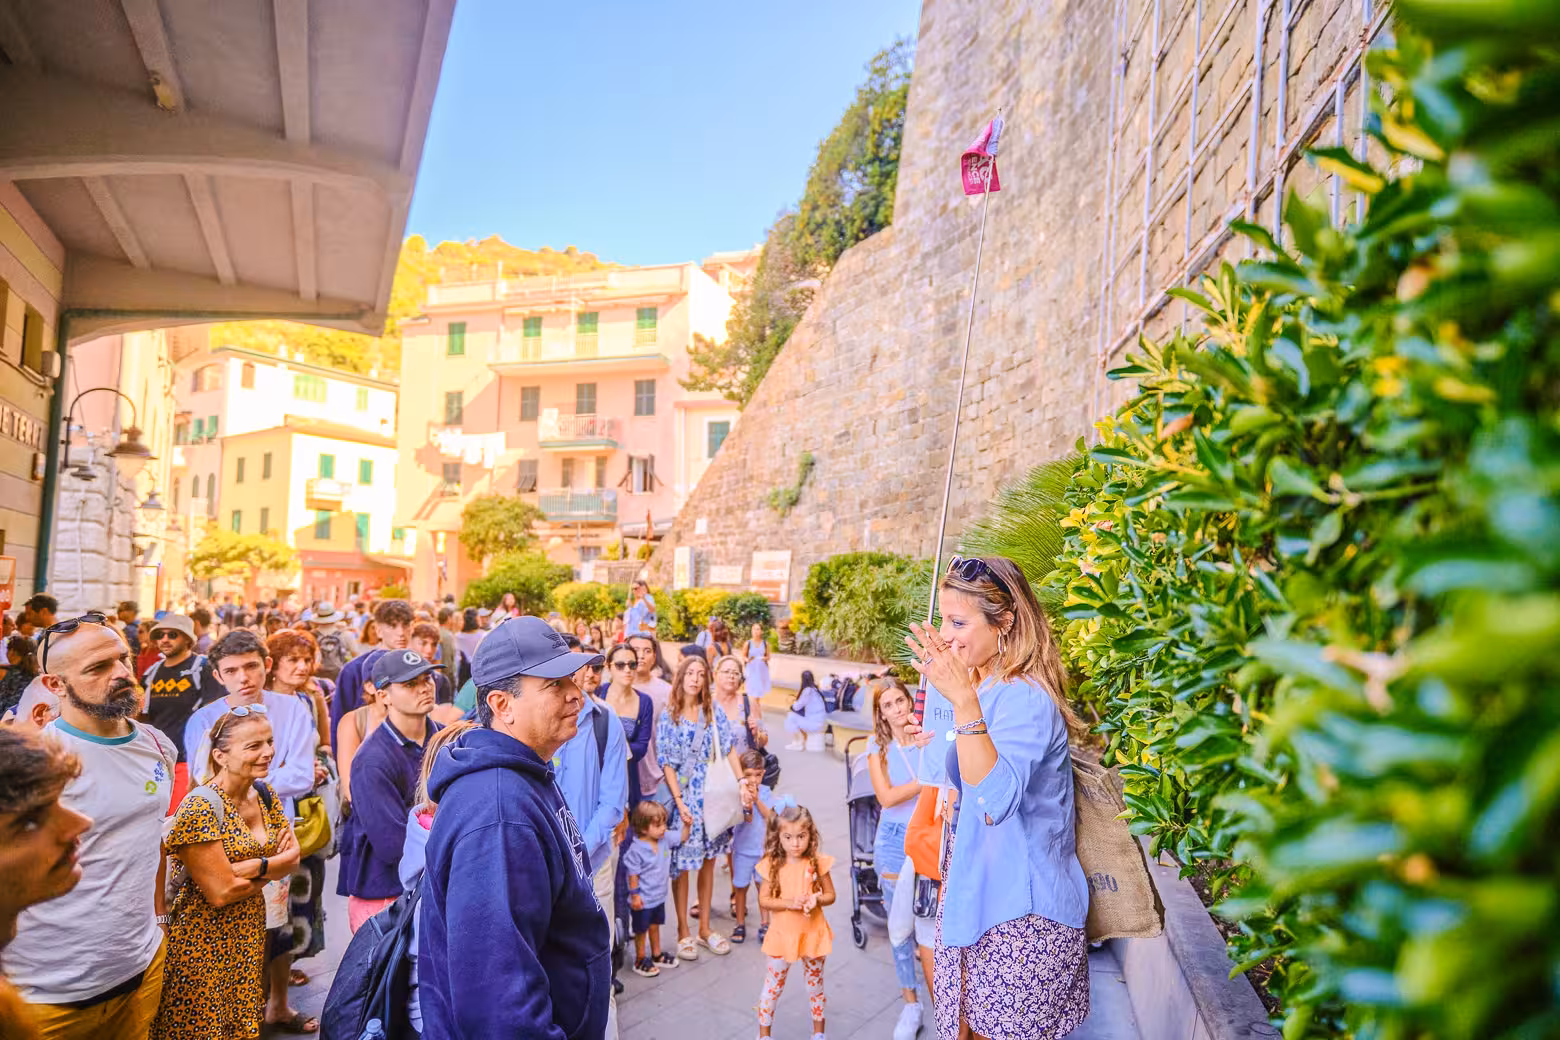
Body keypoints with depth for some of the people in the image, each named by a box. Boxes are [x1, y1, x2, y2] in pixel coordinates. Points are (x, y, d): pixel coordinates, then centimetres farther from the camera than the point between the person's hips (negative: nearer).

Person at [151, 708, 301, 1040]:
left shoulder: (266, 795, 1)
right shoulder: (200, 807, -22)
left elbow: (293, 857, -1)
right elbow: (221, 892, -22)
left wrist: (255, 866, -18)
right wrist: (273, 866, -9)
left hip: (249, 935, 7)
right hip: (203, 943, -6)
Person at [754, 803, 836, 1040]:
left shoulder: (817, 863, -11)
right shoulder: (772, 865, -13)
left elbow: (830, 895, -3)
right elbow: (763, 900, -9)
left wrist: (816, 899, -24)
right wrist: (789, 903, -24)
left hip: (812, 933, 1)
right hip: (781, 934, -1)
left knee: (815, 985, 18)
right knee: (772, 986, 12)